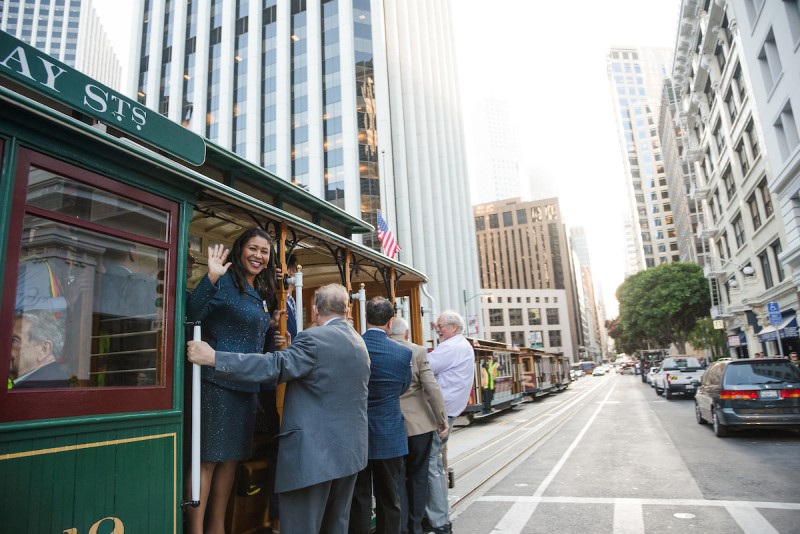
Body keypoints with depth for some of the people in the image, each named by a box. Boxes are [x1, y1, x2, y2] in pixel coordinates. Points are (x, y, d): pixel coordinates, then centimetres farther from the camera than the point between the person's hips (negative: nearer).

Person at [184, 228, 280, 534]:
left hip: (247, 386, 8)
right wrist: (211, 278, -34)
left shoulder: (262, 293, 14)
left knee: (231, 458, 14)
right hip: (218, 382, -8)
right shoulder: (226, 282, -9)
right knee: (207, 459, -2)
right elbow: (191, 314, -22)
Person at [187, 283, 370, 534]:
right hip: (351, 450, 8)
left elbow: (274, 366, -21)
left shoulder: (314, 339, -15)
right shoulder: (360, 343, 11)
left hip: (314, 453, -8)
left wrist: (213, 357, -18)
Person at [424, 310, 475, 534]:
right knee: (436, 463, 15)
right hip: (446, 410, 10)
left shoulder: (451, 347, -14)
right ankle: (442, 515, 23)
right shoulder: (463, 346, 19)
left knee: (429, 465, -5)